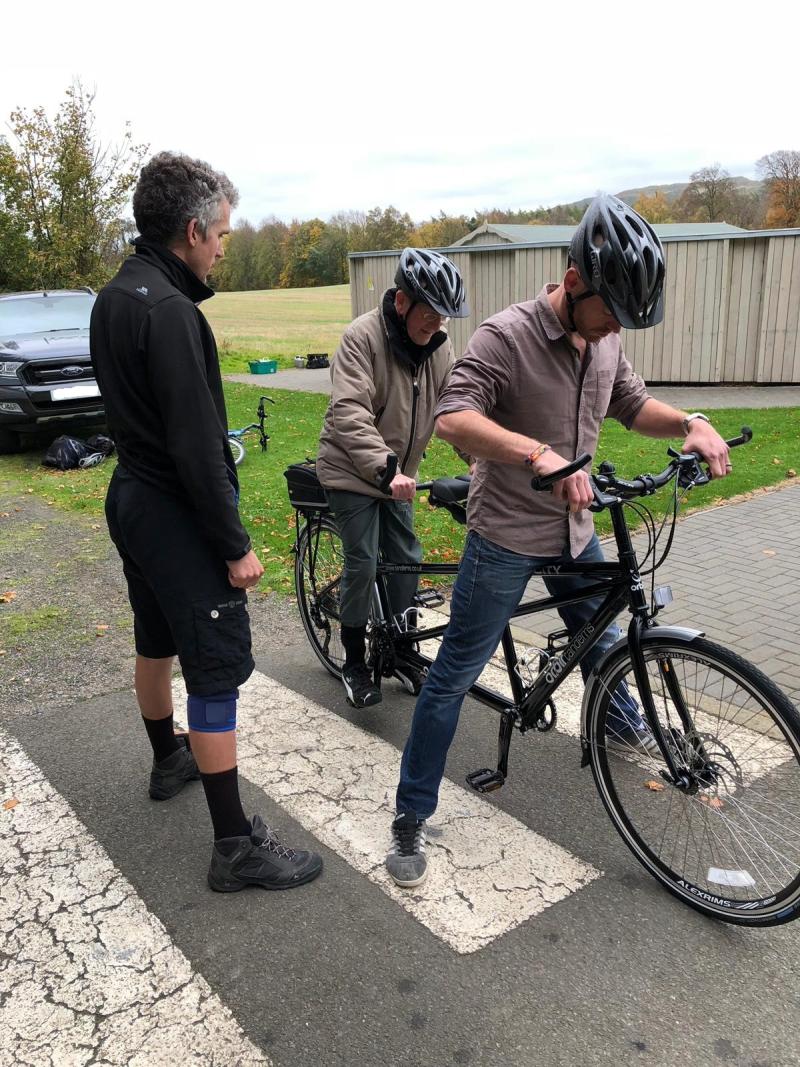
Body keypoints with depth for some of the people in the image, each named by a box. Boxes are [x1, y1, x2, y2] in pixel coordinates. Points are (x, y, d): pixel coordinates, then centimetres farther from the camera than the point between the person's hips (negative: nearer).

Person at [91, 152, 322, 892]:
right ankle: (237, 847, 4)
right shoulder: (171, 312, -22)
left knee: (156, 641, 23)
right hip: (178, 514, -10)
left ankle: (169, 761, 45)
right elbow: (195, 446, -25)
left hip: (133, 498, 10)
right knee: (218, 670, -5)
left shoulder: (113, 298, 9)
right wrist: (235, 545, -19)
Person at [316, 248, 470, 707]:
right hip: (353, 471, -6)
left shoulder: (439, 345, -4)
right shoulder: (362, 337, -22)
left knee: (407, 559, 10)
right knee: (363, 565, -5)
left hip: (398, 472, 6)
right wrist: (386, 469, -44)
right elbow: (349, 414, -33)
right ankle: (355, 664, 14)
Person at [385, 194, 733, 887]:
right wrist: (538, 452, -47)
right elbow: (453, 419, -32)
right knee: (455, 675, -1)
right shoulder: (506, 336, -21)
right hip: (506, 536, -7)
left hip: (574, 530, 7)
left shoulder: (605, 340, 1)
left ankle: (620, 719, 59)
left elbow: (632, 405, 13)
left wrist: (689, 423, -7)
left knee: (602, 640, 27)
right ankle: (412, 817, 11)